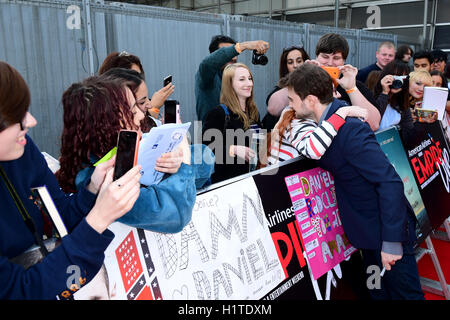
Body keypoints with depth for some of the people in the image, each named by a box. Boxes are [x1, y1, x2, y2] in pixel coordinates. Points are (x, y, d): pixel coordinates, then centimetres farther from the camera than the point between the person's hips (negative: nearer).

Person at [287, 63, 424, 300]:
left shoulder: (349, 129, -28)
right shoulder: (329, 119, -1)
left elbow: (390, 182, -30)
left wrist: (391, 242, -28)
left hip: (388, 229, -9)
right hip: (369, 229, 9)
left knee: (404, 292, 10)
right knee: (378, 291, 23)